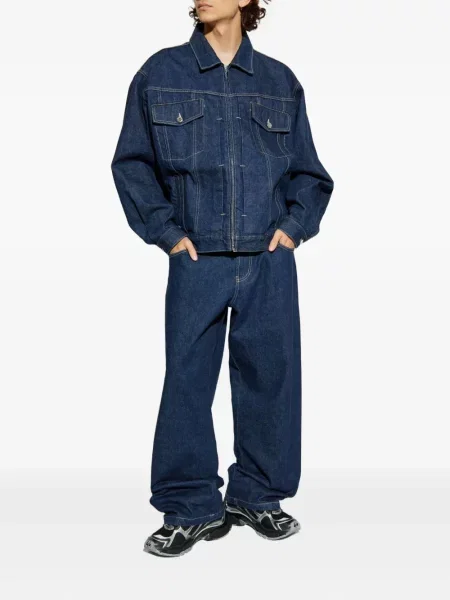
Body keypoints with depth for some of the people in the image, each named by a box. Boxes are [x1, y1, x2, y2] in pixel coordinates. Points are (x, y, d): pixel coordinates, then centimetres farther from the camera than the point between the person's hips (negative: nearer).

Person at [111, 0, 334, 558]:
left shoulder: (280, 81, 10)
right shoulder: (160, 73, 6)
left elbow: (309, 173, 16)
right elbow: (131, 162, 7)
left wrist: (295, 223, 0)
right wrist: (165, 231, -2)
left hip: (270, 261, 2)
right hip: (197, 261, -1)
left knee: (270, 376, 7)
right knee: (187, 381, 0)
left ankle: (258, 496, 24)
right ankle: (192, 509, 15)